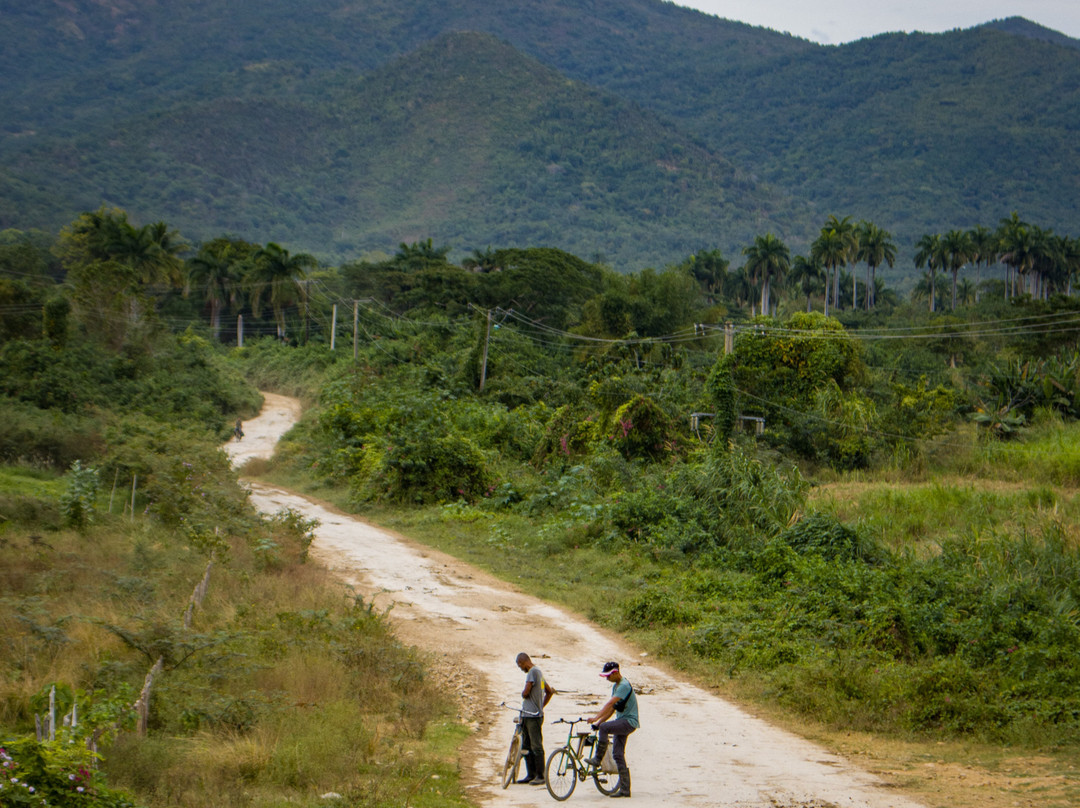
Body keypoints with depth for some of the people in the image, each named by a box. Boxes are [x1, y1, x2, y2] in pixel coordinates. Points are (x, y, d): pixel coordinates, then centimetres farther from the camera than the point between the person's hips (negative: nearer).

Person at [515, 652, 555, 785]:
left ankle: (540, 776, -4)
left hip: (533, 716, -10)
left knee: (536, 747, -6)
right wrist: (541, 706, 23)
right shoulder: (538, 672, 18)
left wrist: (522, 694, 4)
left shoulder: (532, 672, -13)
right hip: (527, 715, 10)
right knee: (527, 746, 13)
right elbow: (549, 691, 25)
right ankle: (530, 774, 18)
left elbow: (526, 692, -19)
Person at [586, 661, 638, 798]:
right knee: (618, 754, 4)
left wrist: (596, 718, -31)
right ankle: (625, 789, 6)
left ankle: (597, 759, -16)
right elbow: (612, 708, 19)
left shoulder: (624, 685, -17)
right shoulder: (615, 686, 15)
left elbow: (610, 703, -26)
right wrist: (599, 721, 11)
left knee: (604, 728, -30)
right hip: (621, 722, 10)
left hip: (629, 721, -10)